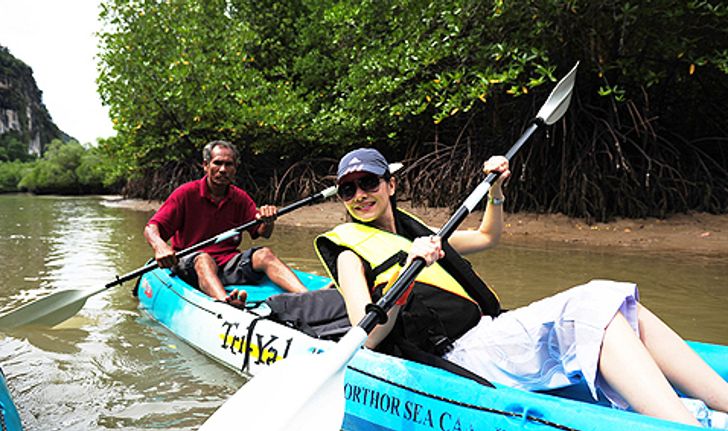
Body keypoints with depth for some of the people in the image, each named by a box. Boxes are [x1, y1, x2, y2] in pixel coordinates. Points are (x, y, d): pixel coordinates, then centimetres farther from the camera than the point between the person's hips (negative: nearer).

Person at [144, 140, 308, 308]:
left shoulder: (240, 197, 9)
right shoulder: (186, 193, -3)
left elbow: (263, 233, 4)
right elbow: (151, 228, -9)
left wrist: (267, 221, -21)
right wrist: (159, 246, -33)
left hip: (228, 262, 4)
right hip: (189, 263, -3)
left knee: (264, 254, -21)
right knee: (203, 259, -36)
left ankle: (307, 296, -43)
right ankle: (225, 302, -68)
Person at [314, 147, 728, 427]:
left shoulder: (414, 231, 24)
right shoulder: (352, 251, 2)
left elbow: (487, 237, 38)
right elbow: (368, 337, -13)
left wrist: (496, 190, 22)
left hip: (491, 331, 8)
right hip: (462, 351, -8)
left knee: (623, 307, -9)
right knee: (596, 309, -26)